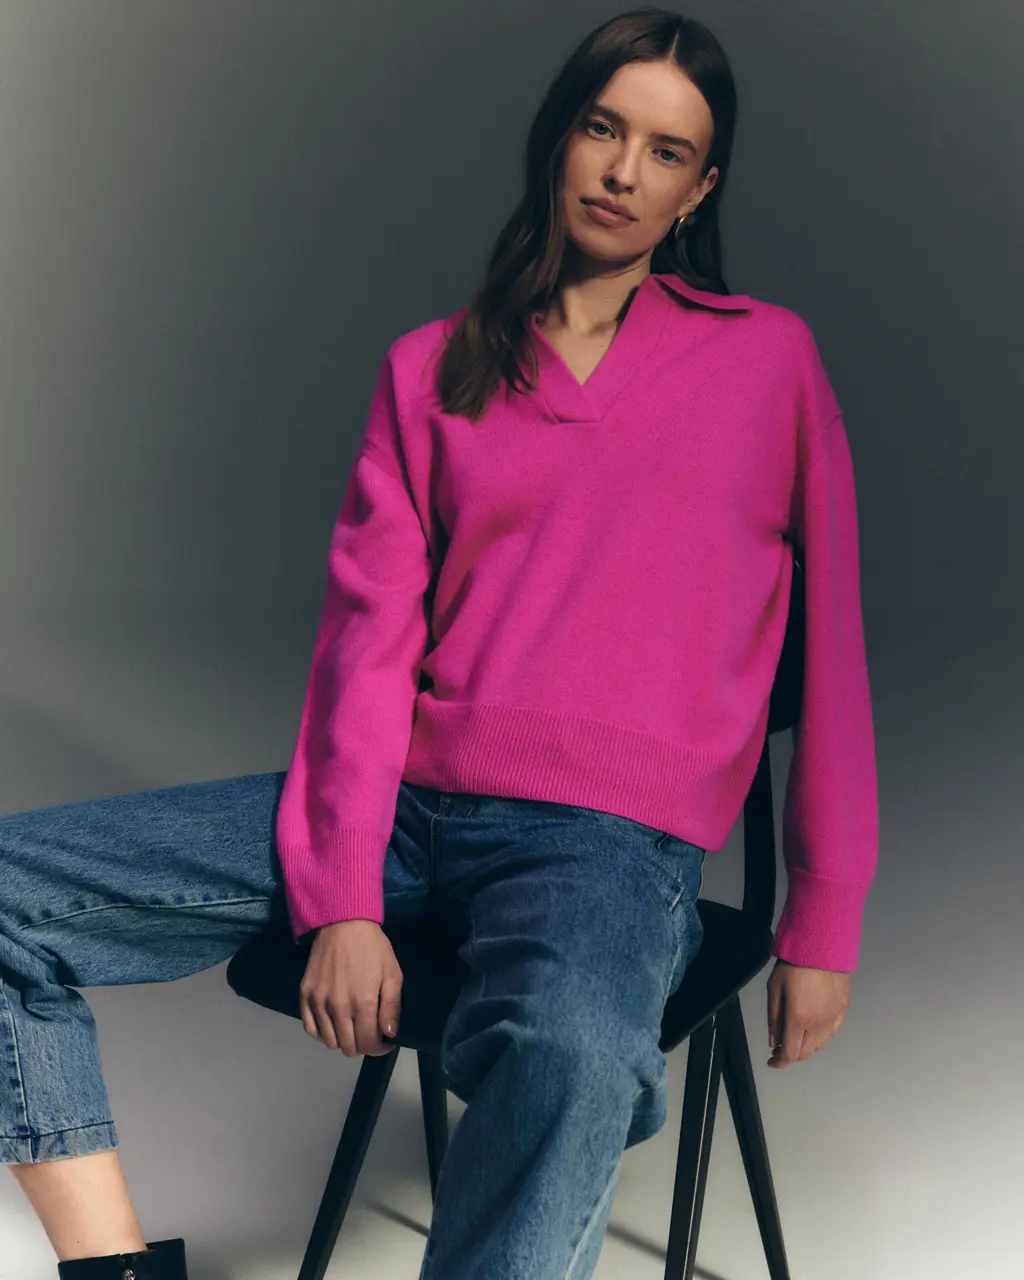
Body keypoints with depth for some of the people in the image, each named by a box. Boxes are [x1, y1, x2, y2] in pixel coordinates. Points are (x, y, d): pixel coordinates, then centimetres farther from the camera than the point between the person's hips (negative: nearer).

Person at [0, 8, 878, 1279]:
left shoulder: (769, 361, 10)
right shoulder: (432, 367, 15)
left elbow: (831, 651, 9)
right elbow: (371, 635, 4)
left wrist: (823, 922, 5)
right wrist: (343, 897, -8)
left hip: (612, 833, -3)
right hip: (406, 796, 4)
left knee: (570, 1062, -41)